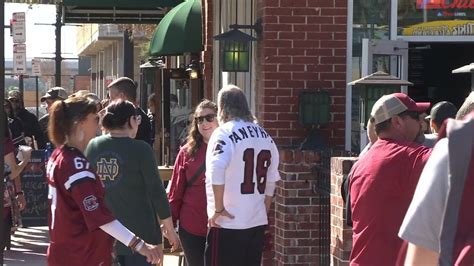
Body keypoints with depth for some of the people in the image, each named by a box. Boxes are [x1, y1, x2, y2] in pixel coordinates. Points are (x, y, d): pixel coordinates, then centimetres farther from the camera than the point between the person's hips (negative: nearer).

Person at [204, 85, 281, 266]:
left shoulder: (225, 133, -9)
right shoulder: (264, 136, 11)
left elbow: (216, 171, -24)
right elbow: (271, 180, 16)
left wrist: (218, 209, -16)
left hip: (228, 223, -7)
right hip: (258, 223, 7)